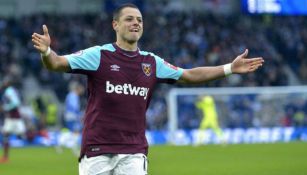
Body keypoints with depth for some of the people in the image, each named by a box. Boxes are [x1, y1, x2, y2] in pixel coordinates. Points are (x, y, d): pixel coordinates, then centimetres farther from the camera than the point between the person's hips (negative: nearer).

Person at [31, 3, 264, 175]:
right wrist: (46, 51, -35)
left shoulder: (152, 62, 10)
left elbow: (189, 75, 18)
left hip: (134, 153, 3)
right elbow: (57, 63, -12)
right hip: (97, 150, -3)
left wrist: (230, 68, 12)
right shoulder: (99, 55, -3)